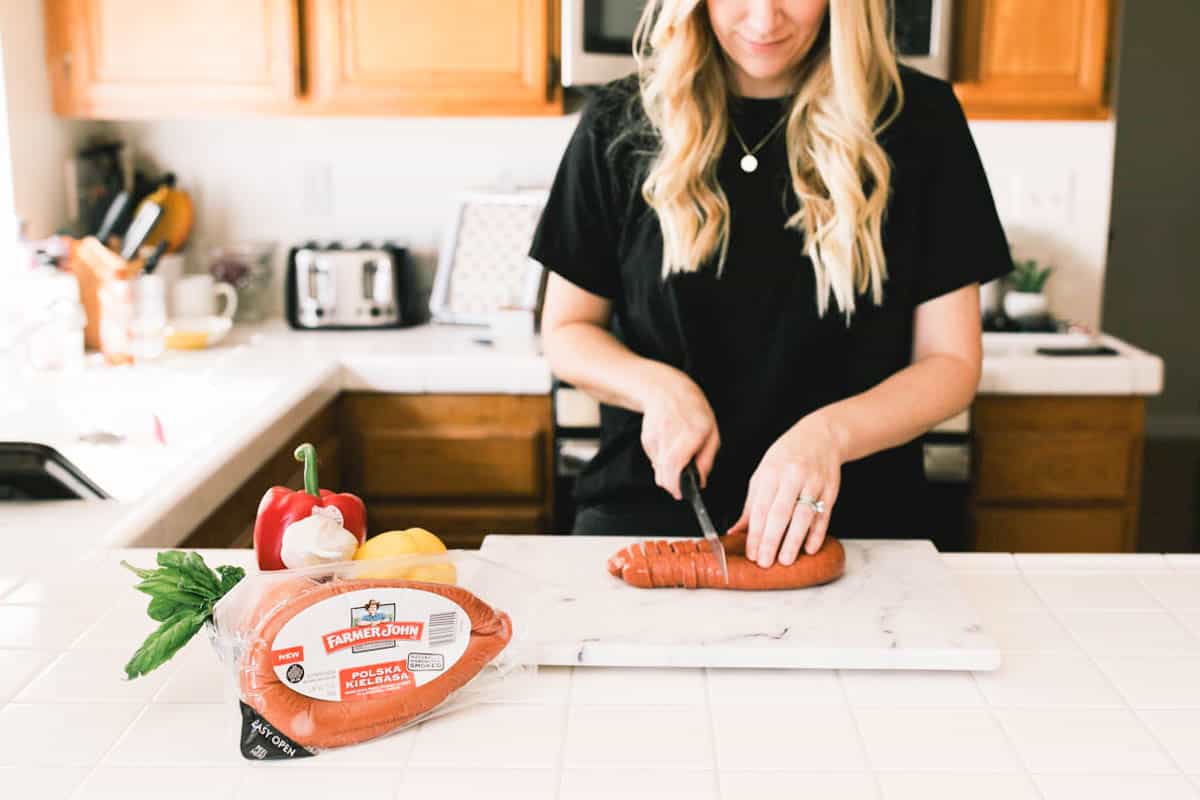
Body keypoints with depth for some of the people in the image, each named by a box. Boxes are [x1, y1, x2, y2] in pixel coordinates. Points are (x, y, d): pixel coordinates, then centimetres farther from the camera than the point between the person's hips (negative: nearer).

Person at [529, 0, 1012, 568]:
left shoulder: (917, 121, -2)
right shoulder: (622, 123, 0)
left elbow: (950, 362, -2)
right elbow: (566, 333, 8)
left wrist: (830, 433, -20)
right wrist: (658, 386, -13)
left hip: (848, 528, 0)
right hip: (644, 520, 1)